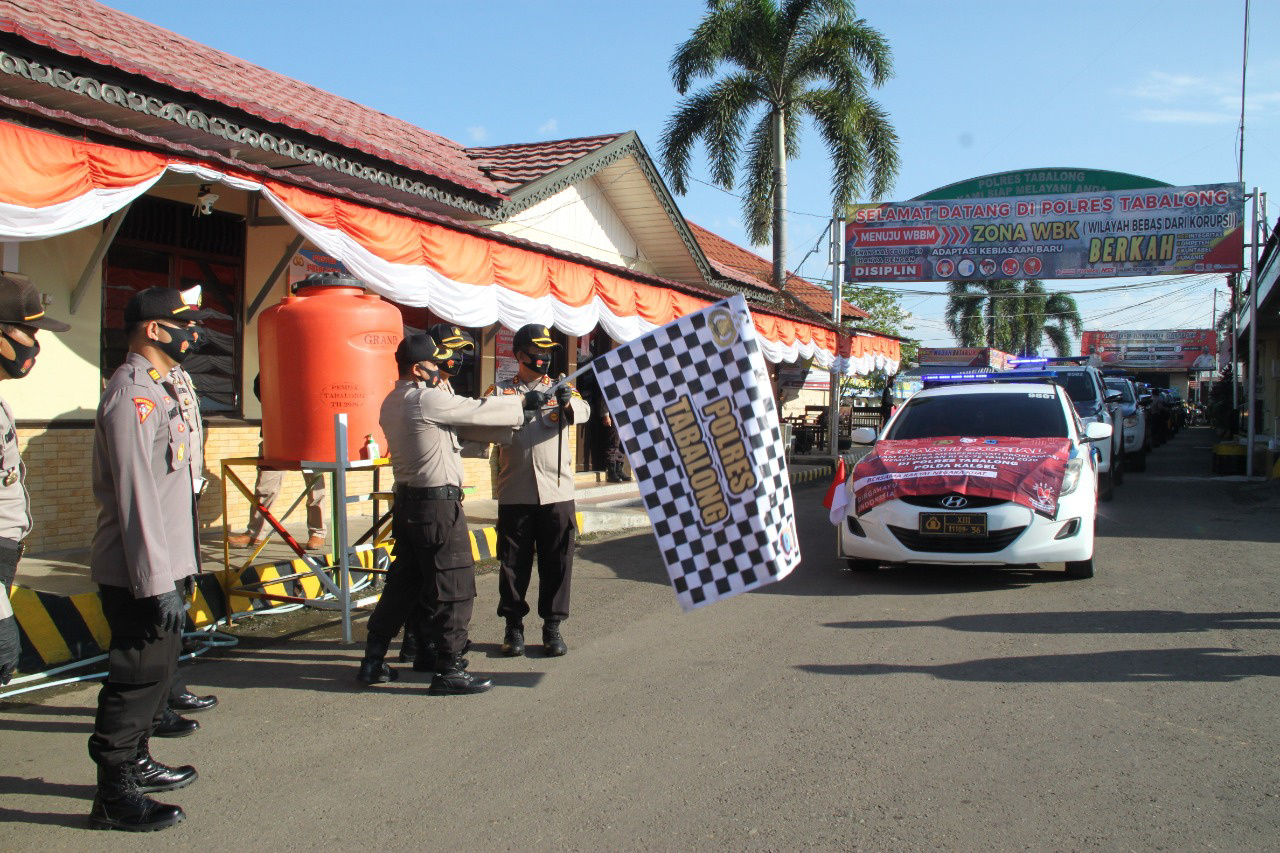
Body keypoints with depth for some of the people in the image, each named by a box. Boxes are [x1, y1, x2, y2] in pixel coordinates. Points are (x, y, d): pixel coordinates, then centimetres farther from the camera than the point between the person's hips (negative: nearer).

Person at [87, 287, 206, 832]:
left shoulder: (159, 389, 15)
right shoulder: (132, 394, -18)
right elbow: (136, 496, -23)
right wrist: (158, 583, -24)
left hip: (164, 565, 10)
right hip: (139, 575, -10)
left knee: (157, 669, 20)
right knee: (137, 677, -2)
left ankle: (136, 763, 35)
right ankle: (115, 798, 8)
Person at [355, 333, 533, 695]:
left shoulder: (392, 403, 12)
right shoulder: (427, 399, -16)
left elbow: (461, 423, 12)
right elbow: (477, 411, -10)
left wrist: (512, 420, 10)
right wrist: (524, 403, 4)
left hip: (408, 502, 9)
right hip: (438, 504, -9)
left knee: (404, 582, 17)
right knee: (454, 586, -1)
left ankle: (373, 661, 22)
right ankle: (449, 670, 4)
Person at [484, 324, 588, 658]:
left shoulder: (560, 388, 10)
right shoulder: (501, 390, 7)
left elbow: (583, 411, -10)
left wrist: (568, 403, -34)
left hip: (557, 492, 1)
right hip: (515, 493, -1)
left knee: (557, 562, 4)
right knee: (513, 562, 5)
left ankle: (552, 626, 15)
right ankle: (514, 625, 17)